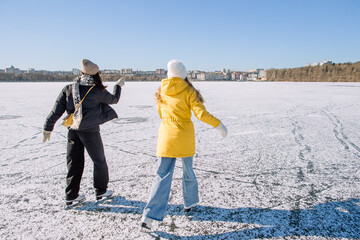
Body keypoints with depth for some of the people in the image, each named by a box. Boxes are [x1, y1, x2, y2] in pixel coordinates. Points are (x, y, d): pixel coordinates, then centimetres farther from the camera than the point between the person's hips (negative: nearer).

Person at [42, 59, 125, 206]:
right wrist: (118, 85, 26)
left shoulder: (69, 88, 2)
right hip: (90, 131, -4)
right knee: (99, 161, 13)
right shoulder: (98, 91, -9)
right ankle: (101, 191, 26)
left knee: (74, 162, 13)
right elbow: (114, 100, 10)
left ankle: (71, 196, 20)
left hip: (73, 130, 4)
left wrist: (48, 128, 10)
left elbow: (57, 110, 2)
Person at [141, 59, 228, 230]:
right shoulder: (188, 91, -8)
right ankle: (190, 202, 38)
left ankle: (149, 215, -3)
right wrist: (219, 125, -4)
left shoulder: (162, 91, 4)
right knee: (188, 169, 18)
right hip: (184, 136, -2)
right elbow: (201, 113, -14)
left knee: (163, 174, 4)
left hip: (166, 136, 3)